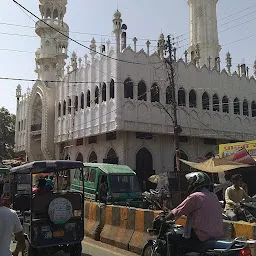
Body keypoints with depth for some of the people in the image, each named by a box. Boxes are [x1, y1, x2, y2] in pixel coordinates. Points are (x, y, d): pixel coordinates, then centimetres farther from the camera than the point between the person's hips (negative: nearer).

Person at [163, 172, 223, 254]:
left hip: (201, 239, -8)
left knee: (171, 237, 4)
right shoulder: (214, 197, 11)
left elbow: (176, 212, -7)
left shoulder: (195, 197, -12)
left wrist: (163, 220, 10)